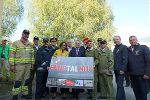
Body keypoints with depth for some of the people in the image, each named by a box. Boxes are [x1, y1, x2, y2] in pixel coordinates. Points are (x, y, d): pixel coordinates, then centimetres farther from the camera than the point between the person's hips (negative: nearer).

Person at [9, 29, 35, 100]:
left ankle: (24, 93, 23)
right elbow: (12, 54, -5)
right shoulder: (16, 43, -1)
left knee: (26, 80, 11)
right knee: (18, 81, -1)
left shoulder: (30, 44, 13)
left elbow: (32, 54, 16)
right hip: (19, 65, -5)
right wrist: (12, 64, -11)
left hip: (28, 65, 5)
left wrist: (32, 63, 11)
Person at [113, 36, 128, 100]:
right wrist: (114, 68, 10)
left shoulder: (124, 47, -7)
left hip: (121, 69, -8)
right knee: (119, 85, 15)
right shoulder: (115, 48, 16)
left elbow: (125, 59, -14)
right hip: (116, 69, 8)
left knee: (119, 85, -7)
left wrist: (122, 69, -19)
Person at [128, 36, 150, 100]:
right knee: (136, 91, 14)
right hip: (132, 75, 4)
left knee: (143, 92, 7)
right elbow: (127, 62, 11)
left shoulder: (144, 48, -3)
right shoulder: (128, 50, 8)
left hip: (141, 75, -3)